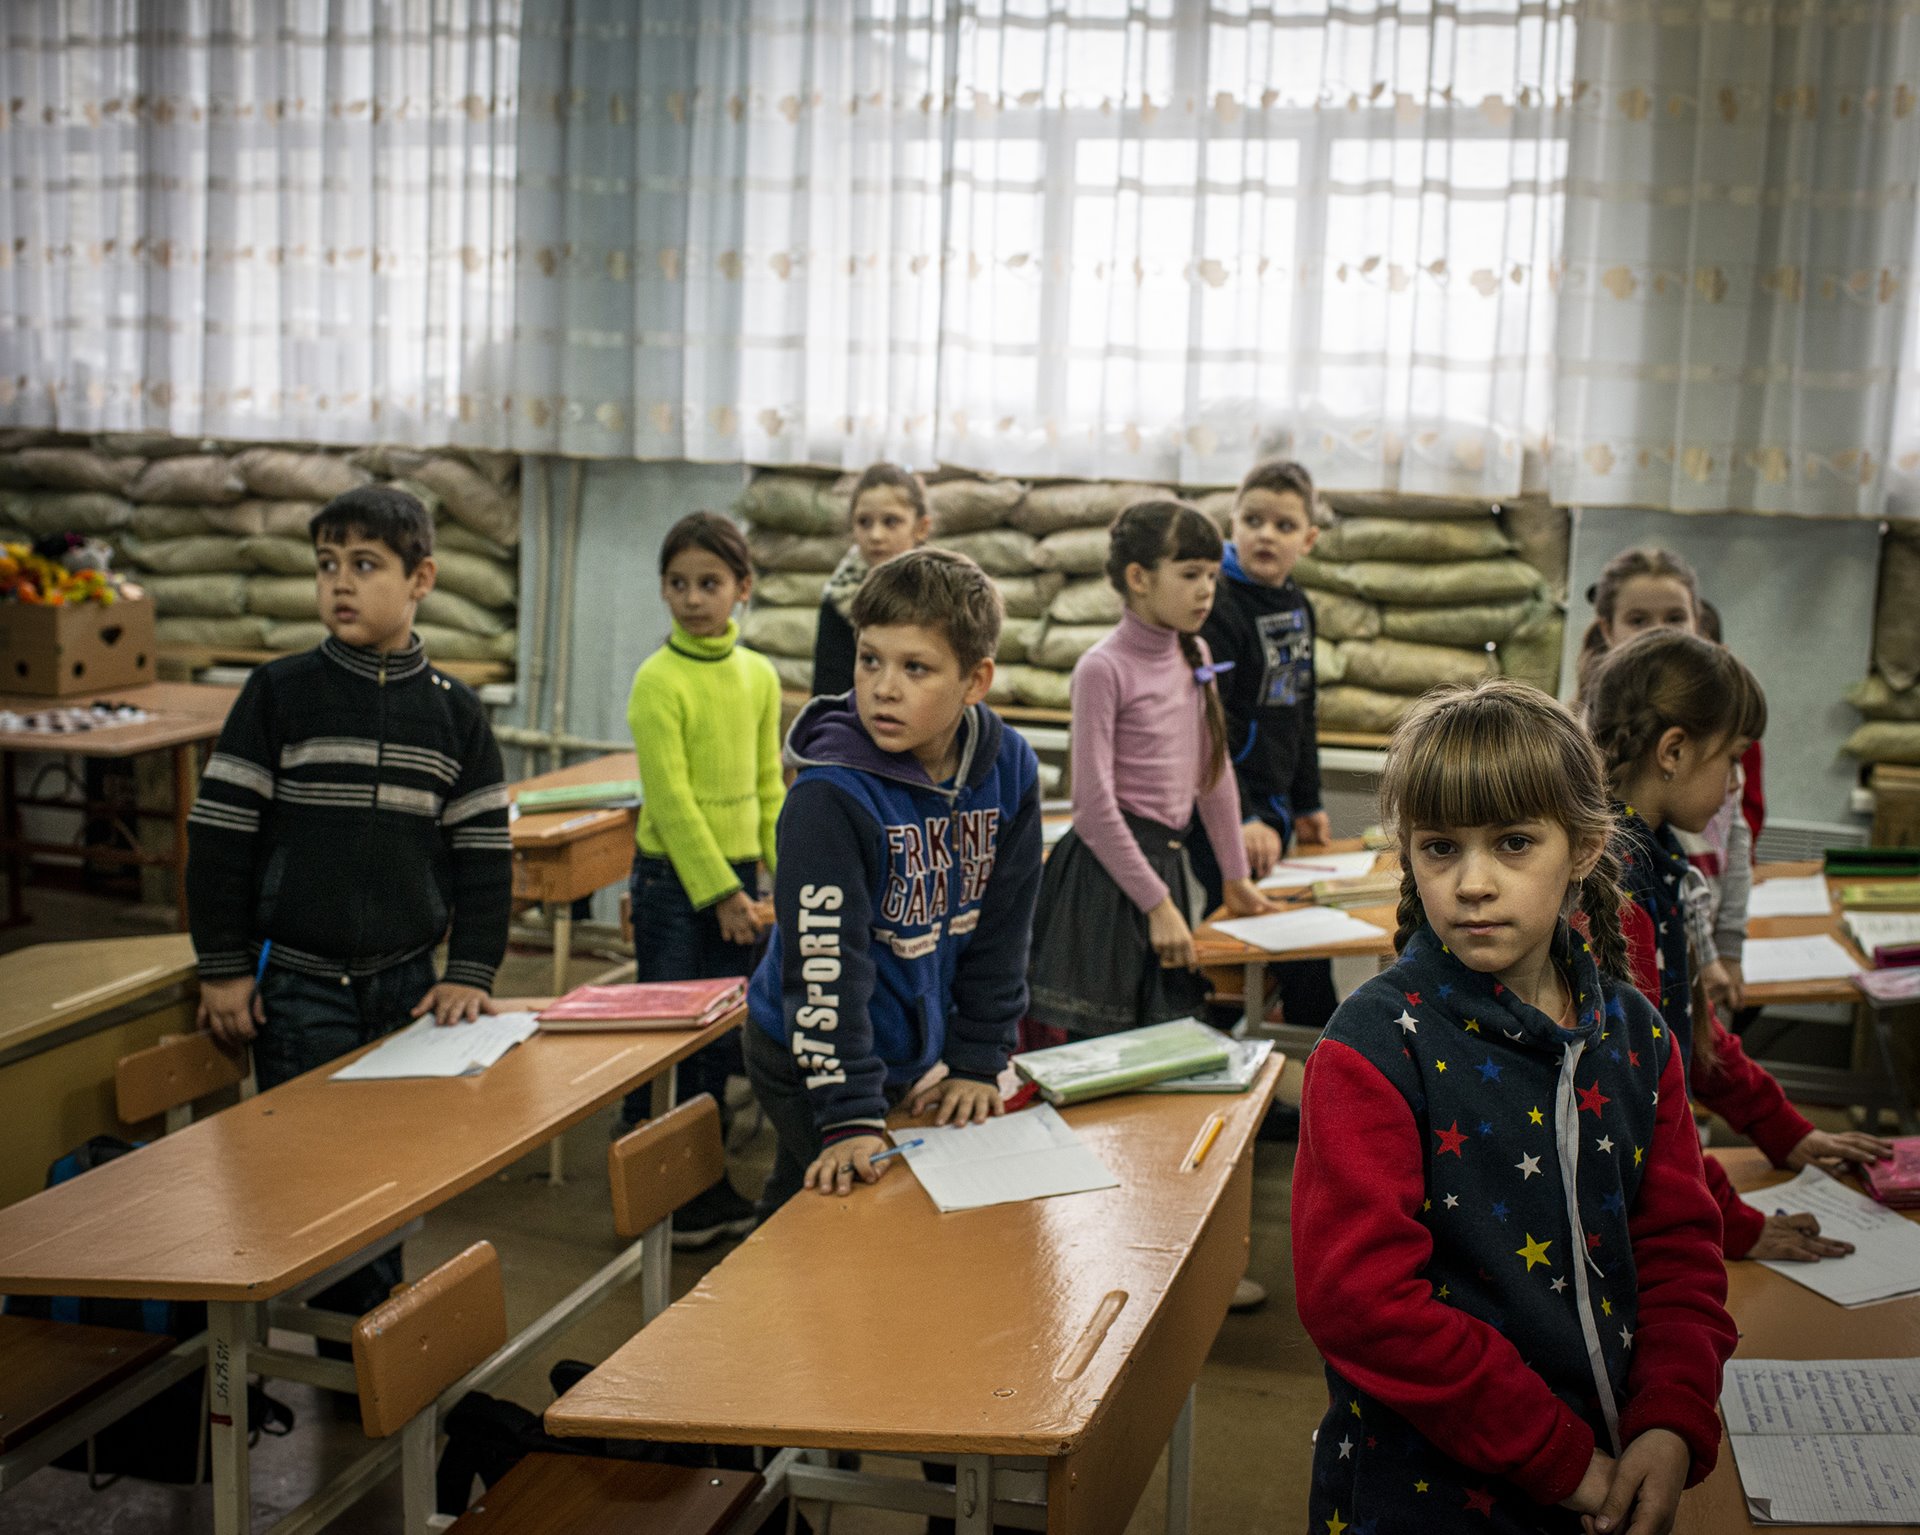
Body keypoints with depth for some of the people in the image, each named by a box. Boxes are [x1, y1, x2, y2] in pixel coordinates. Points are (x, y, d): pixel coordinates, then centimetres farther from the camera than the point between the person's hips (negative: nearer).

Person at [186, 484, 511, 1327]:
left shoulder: (454, 710, 3)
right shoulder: (279, 693, -4)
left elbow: (484, 850, 7)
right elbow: (220, 832, -2)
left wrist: (470, 972, 0)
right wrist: (224, 969, -3)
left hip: (408, 983, 2)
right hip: (298, 983, -2)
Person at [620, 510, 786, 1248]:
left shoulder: (760, 676, 5)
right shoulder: (658, 680, -12)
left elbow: (768, 787, 11)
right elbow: (670, 799, -15)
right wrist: (720, 892, -15)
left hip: (736, 874, 5)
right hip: (673, 878, -5)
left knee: (723, 1038, 12)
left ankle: (708, 1181, 25)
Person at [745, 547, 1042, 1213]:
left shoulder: (1009, 770, -8)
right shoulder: (830, 793, -26)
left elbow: (1000, 930, 2)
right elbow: (824, 962, -27)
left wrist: (978, 1063, 2)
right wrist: (850, 1117, -29)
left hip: (919, 1053, 6)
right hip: (813, 1063, -5)